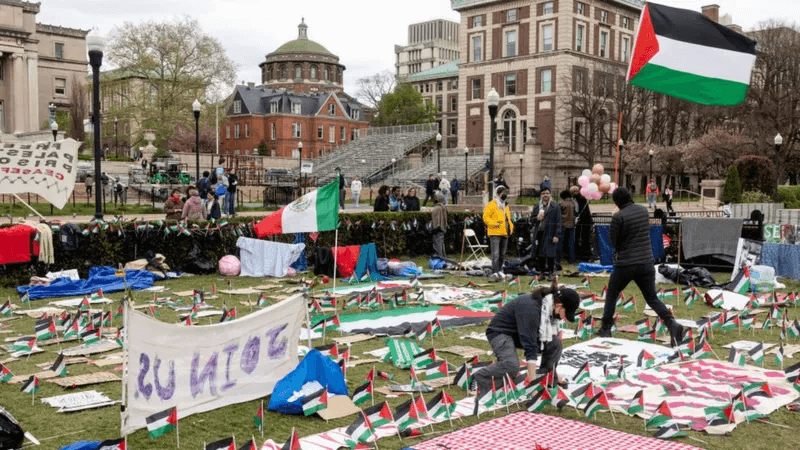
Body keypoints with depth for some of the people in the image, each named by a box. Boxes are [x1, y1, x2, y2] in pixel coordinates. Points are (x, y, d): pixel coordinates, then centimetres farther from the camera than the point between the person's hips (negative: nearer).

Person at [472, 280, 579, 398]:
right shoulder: (530, 309, -34)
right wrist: (533, 381, -35)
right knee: (512, 366, -34)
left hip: (521, 333, 8)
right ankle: (479, 378, -11)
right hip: (499, 332, -8)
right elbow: (530, 346, -35)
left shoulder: (550, 307, -8)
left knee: (555, 343, -12)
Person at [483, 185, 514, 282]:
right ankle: (494, 273, -14)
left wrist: (511, 227, 12)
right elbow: (485, 217, -11)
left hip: (504, 233, 8)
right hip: (495, 233, -8)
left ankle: (499, 271, 23)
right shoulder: (492, 204, -5)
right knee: (496, 254, -13)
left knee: (502, 254, 13)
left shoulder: (506, 206, 19)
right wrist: (494, 223, -21)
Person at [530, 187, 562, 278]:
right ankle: (542, 272, 13)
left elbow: (558, 222, -2)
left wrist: (556, 235, -9)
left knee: (550, 255, -6)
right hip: (539, 234, 4)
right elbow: (531, 220, 17)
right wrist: (537, 218, -6)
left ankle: (550, 272, 0)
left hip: (549, 234, -4)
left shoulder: (555, 207, 3)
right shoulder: (536, 207, 16)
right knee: (540, 255, 5)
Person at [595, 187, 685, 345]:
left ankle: (606, 329, 21)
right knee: (652, 298, 11)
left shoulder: (618, 217, -14)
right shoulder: (643, 210, 5)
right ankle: (672, 324, -11)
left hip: (625, 264, -4)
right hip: (647, 262, 4)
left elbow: (613, 242, -7)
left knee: (611, 295, 17)